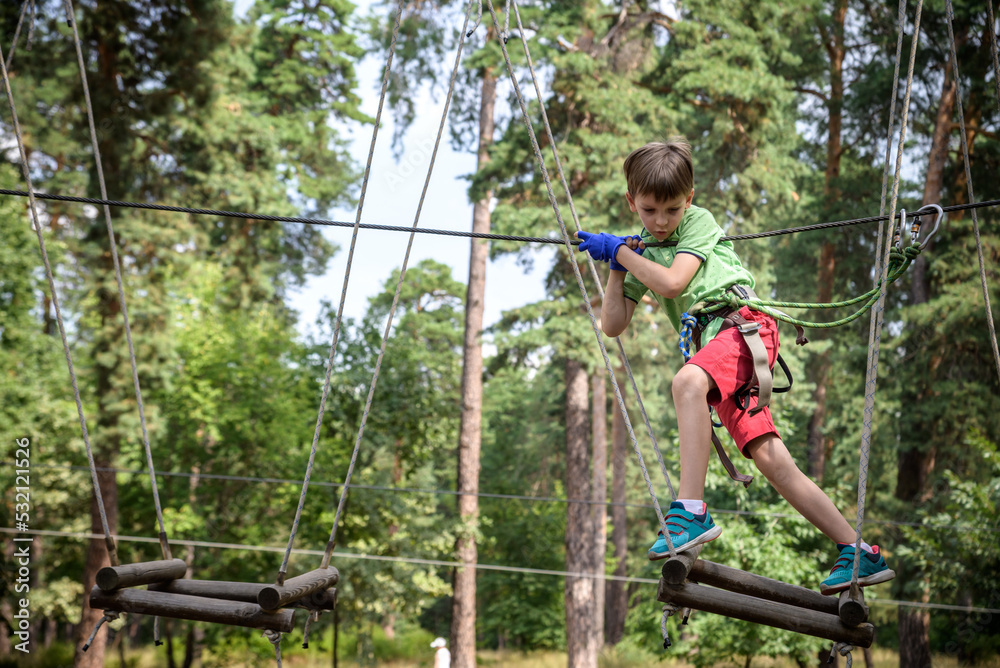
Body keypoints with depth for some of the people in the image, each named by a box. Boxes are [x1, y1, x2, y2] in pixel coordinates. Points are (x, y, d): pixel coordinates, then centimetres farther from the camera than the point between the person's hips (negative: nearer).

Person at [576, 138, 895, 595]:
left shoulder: (699, 221, 5)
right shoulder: (643, 250, 22)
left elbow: (672, 283, -11)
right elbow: (613, 325, 19)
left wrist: (618, 250, -2)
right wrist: (616, 269, 8)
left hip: (745, 321, -7)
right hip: (715, 347, 7)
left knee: (687, 381, -38)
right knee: (772, 462, -5)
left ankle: (692, 511, -43)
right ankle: (859, 553, -1)